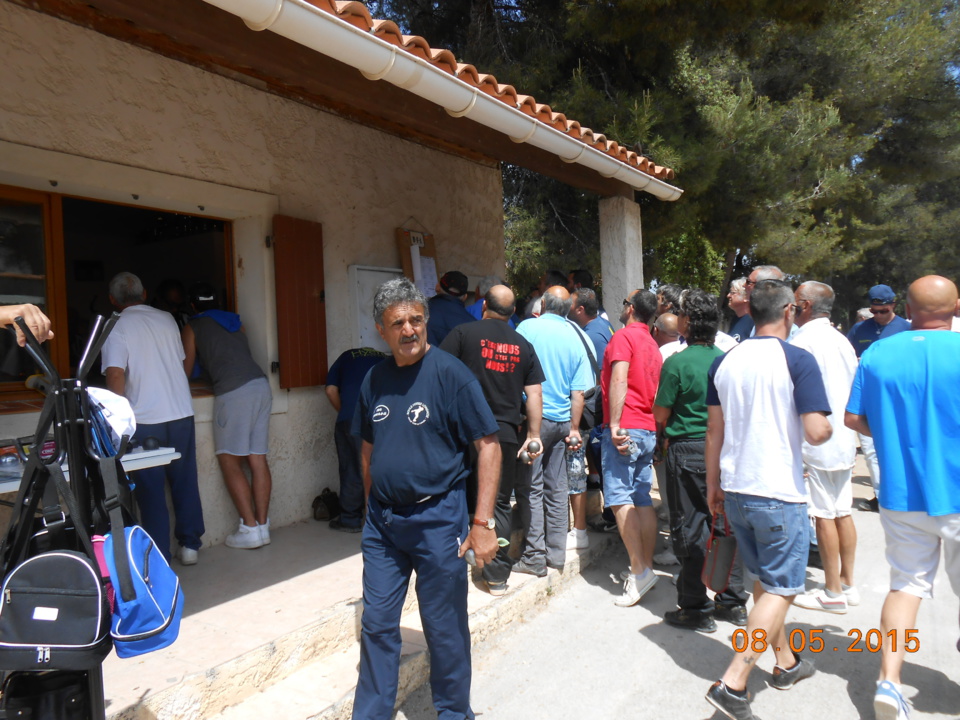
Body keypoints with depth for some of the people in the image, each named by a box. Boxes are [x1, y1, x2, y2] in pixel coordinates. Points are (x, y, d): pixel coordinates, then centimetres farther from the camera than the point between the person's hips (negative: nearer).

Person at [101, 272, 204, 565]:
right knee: (185, 482, 13)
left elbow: (115, 375, -16)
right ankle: (190, 545, 21)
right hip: (182, 413, 4)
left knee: (151, 489, 6)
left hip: (145, 420, -4)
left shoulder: (117, 327, -5)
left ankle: (159, 555, 11)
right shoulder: (167, 320, 8)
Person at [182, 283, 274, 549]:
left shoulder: (192, 328, 10)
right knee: (258, 459, 7)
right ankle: (263, 525, 10)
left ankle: (250, 529, -3)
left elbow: (186, 371, 13)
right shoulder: (235, 321, 24)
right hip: (261, 385, 6)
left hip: (233, 392, -6)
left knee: (229, 461, 1)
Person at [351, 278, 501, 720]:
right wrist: (373, 508, 16)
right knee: (377, 624, 14)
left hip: (437, 519, -4)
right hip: (382, 522, 5)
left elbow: (488, 446, -13)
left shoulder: (450, 373, -12)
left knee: (444, 628, 10)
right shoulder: (375, 379, 4)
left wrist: (482, 522, -16)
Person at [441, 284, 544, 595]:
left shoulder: (463, 333, -2)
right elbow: (534, 393, 4)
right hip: (506, 434, 2)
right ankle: (497, 576, 15)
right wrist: (534, 435, 7)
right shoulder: (523, 346, 8)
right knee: (499, 503, 10)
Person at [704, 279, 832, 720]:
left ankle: (786, 663, 38)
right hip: (779, 494, -6)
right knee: (781, 590, 5)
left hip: (735, 490, 6)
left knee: (763, 581, 22)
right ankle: (733, 684, -1)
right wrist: (829, 427, 6)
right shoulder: (798, 360, -12)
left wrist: (713, 486, 16)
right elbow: (816, 432, -19)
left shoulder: (724, 362, 4)